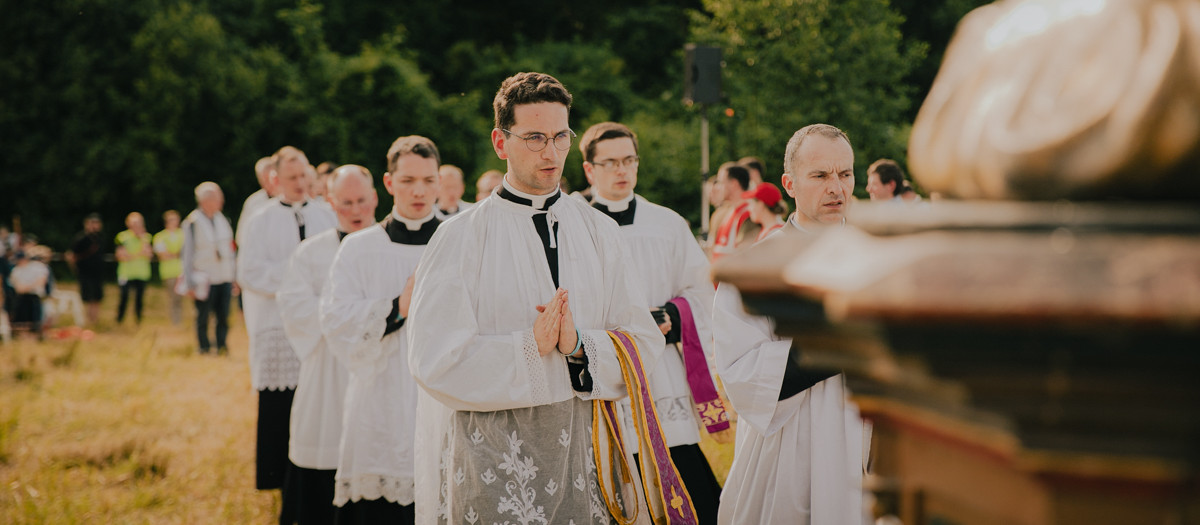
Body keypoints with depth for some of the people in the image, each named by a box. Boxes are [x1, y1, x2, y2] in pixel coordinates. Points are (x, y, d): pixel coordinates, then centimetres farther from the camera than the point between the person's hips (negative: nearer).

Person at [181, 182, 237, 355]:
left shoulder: (222, 220, 9)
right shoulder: (192, 223, -8)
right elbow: (187, 254, -5)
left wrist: (234, 275, 16)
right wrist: (189, 283, -6)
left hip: (224, 277, 4)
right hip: (205, 280, -4)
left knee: (223, 315, 2)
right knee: (203, 316, 2)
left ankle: (221, 345, 11)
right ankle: (204, 346, 15)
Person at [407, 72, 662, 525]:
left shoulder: (600, 233, 10)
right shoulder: (461, 238, -2)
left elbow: (644, 340, 4)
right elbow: (435, 360, -11)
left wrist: (580, 346, -13)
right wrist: (529, 348, -16)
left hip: (583, 451, 3)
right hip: (492, 454, -3)